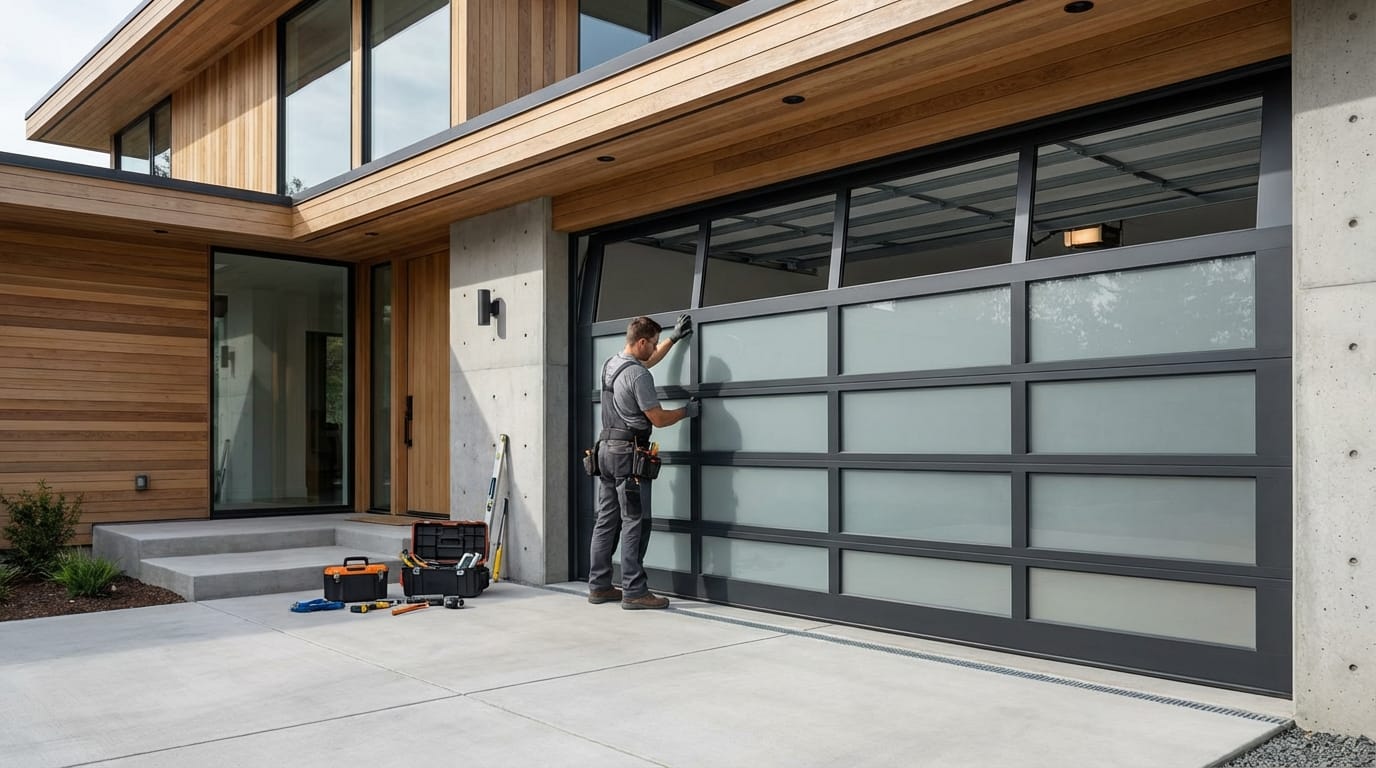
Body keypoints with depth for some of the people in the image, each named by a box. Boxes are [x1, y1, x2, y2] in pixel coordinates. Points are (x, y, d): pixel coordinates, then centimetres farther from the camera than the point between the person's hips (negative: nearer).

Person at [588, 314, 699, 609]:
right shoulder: (638, 375, -17)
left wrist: (674, 338, 37)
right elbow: (658, 419, -13)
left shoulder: (611, 363, 13)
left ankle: (598, 586, 17)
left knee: (607, 519, 12)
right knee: (635, 522, -6)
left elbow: (648, 360, 33)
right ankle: (634, 591, -4)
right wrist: (686, 411, 4)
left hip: (606, 449, 10)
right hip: (628, 453, -10)